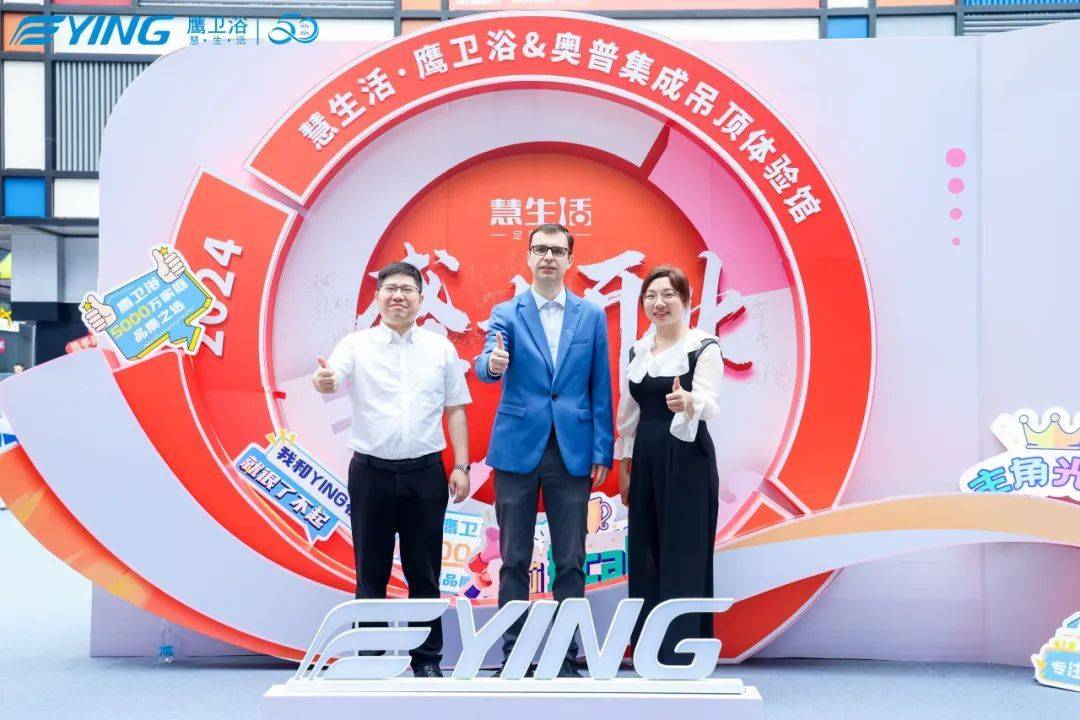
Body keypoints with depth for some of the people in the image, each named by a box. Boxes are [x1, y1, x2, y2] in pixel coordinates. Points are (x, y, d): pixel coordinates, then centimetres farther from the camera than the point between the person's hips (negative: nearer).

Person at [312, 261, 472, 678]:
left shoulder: (441, 348, 7)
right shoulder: (357, 345, 2)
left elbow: (455, 409, 8)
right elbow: (333, 379, -16)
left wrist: (461, 466, 2)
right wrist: (325, 381, -40)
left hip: (425, 473, 1)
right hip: (371, 472, -1)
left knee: (424, 573, 8)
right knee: (371, 572, 7)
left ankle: (427, 659, 20)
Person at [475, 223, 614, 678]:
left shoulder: (592, 315, 6)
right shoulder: (505, 313, 4)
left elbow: (600, 388, 6)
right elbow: (488, 368, -13)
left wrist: (603, 451, 1)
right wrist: (492, 363, -37)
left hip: (573, 451, 1)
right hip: (518, 449, 0)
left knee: (570, 560, 6)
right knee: (514, 559, 6)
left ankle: (566, 656, 18)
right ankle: (512, 654, 18)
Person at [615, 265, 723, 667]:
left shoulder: (704, 348, -9)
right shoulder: (637, 351, 10)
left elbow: (710, 405, -23)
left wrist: (690, 403, -45)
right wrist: (623, 465, 13)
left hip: (688, 460, -6)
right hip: (646, 458, 6)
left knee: (684, 554, -1)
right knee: (645, 553, 10)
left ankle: (683, 652, 9)